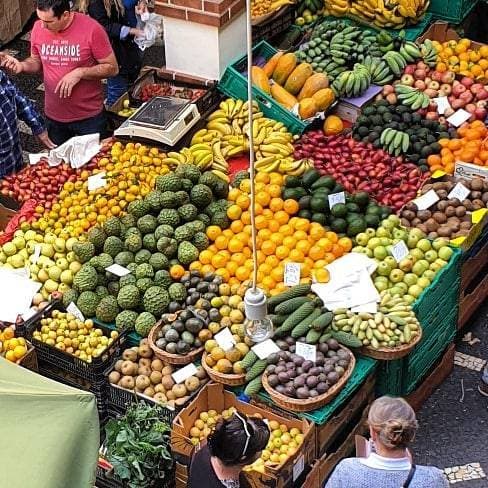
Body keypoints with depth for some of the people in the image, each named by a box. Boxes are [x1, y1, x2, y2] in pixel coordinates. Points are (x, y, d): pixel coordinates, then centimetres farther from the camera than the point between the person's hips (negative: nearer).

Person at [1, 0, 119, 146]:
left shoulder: (92, 29, -19)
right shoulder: (38, 28, -7)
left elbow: (112, 68, -12)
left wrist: (80, 73, -23)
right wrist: (22, 66, -11)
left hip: (89, 117, -3)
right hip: (53, 117, 4)